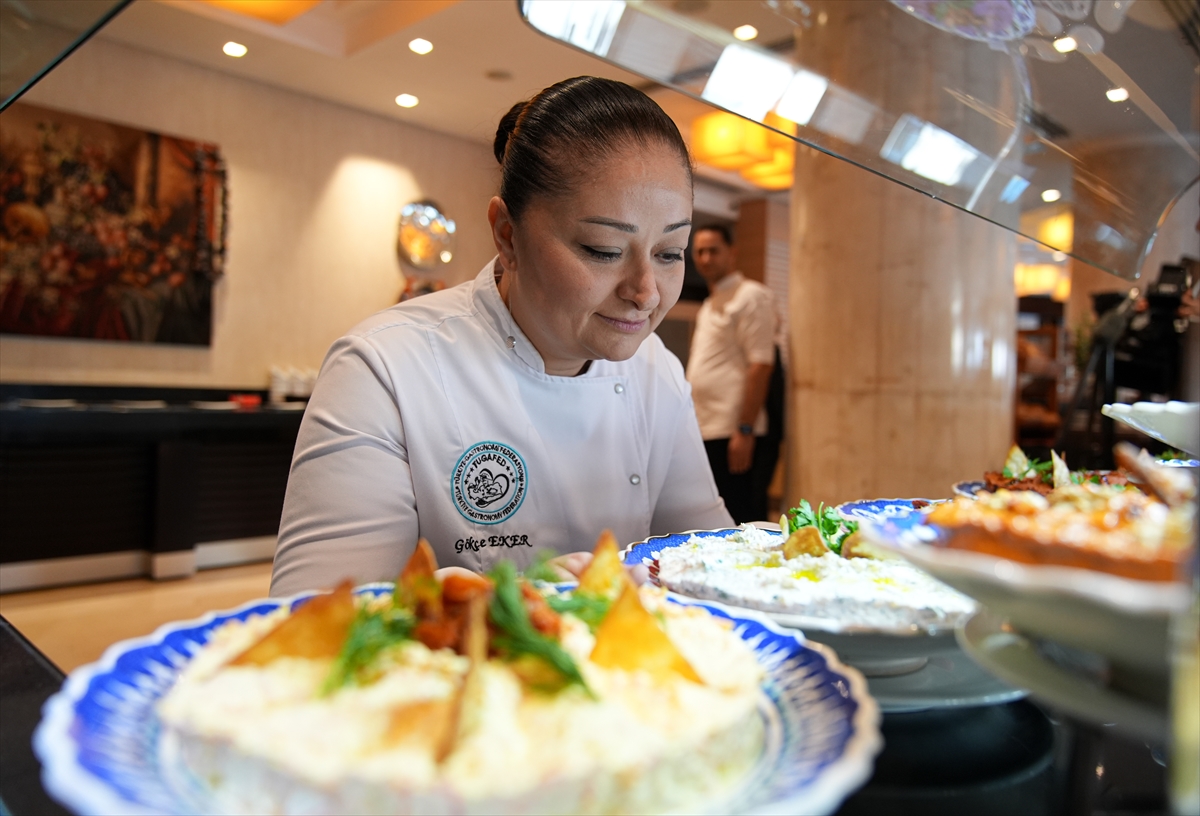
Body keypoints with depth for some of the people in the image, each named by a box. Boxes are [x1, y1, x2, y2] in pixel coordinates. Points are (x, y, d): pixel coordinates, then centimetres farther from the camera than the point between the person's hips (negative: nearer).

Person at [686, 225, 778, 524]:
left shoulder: (751, 296, -6)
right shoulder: (708, 305, 19)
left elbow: (761, 365, -15)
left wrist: (745, 431, -20)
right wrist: (693, 426, 18)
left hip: (733, 435, -9)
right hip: (706, 433, 9)